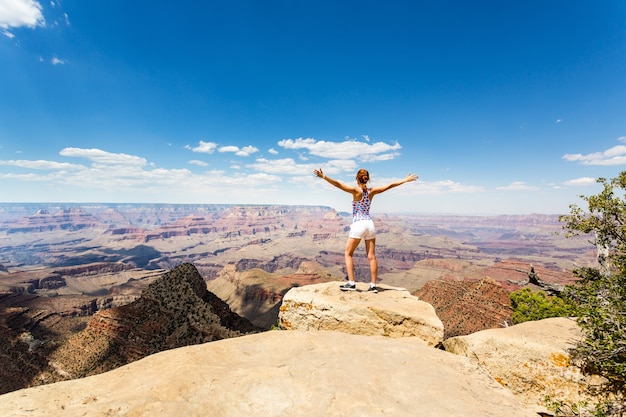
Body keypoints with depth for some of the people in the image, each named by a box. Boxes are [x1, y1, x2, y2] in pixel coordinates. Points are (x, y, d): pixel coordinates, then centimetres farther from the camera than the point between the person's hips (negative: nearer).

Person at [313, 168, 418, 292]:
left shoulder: (356, 190, -5)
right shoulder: (372, 191, 7)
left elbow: (338, 184, -17)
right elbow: (390, 185, 15)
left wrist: (324, 176, -20)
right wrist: (406, 180, 25)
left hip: (358, 225, -5)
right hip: (370, 223, 5)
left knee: (348, 254, 7)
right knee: (371, 256, 8)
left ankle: (351, 283, 2)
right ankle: (373, 285, 12)